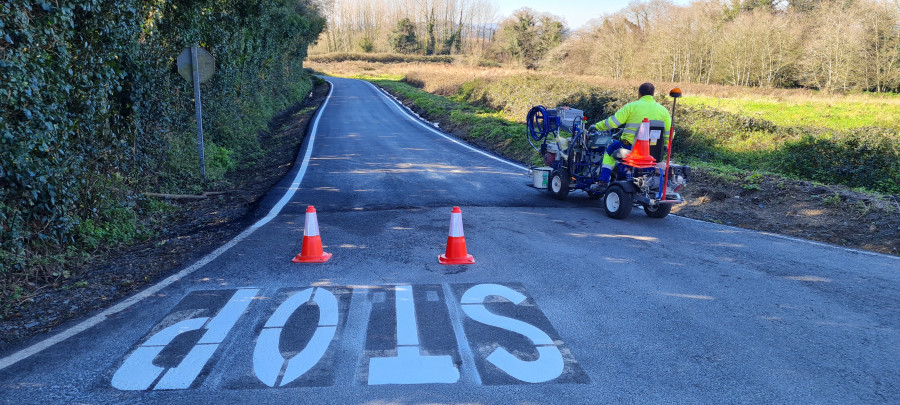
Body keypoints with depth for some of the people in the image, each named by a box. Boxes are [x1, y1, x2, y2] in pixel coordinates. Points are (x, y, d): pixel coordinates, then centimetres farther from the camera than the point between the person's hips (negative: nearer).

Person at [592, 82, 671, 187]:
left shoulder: (631, 106, -4)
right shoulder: (663, 110, 7)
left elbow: (613, 122, -7)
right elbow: (668, 133, 8)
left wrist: (596, 126, 7)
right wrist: (664, 147, 24)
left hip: (630, 145, -4)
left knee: (610, 151, 23)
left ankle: (603, 181, 15)